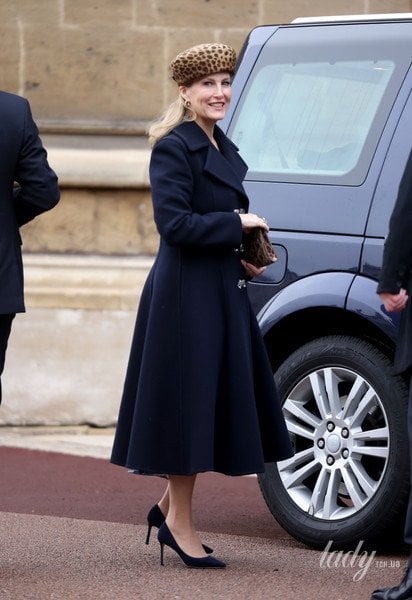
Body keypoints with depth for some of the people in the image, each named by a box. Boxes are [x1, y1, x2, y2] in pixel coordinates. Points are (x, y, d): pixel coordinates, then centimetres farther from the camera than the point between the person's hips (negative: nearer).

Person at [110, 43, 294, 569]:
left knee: (217, 402, 12)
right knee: (189, 402, -2)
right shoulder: (174, 147, -12)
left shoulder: (223, 150, 15)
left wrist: (243, 260, 8)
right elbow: (174, 224, -20)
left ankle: (170, 507, 25)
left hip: (222, 293, 9)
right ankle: (179, 522, 9)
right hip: (185, 294, -9)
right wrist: (237, 225, -14)